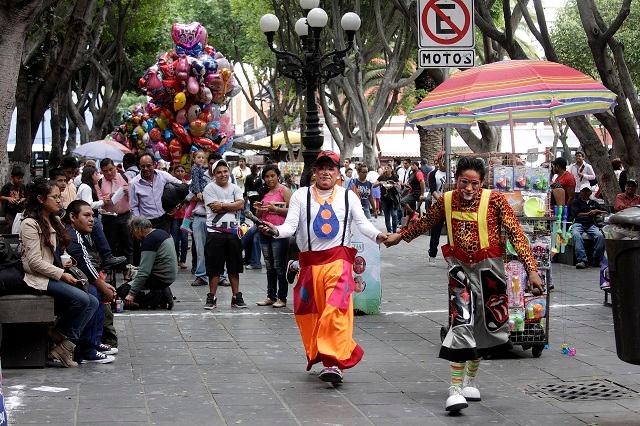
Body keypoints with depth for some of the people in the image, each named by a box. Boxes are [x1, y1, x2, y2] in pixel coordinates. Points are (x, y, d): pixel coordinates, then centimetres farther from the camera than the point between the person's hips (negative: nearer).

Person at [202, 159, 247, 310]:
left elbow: (241, 205, -6)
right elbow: (215, 208, -13)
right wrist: (231, 206, -6)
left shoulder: (235, 188, 10)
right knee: (214, 267, -1)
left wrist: (222, 205, -12)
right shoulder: (209, 188, -2)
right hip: (215, 231, -4)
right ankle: (212, 297, 7)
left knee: (234, 266, 8)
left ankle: (236, 297, 15)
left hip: (233, 231, 4)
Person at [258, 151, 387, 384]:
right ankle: (317, 356, 26)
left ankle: (333, 363, -20)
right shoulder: (301, 196, 9)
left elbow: (362, 222, -1)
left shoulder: (348, 196, 9)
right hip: (309, 262, 2)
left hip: (339, 260, -2)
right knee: (309, 314, 7)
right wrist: (276, 230, -21)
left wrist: (378, 235, -21)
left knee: (336, 309, -19)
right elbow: (290, 226, 1)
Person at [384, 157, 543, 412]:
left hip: (488, 267, 0)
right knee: (461, 323, -13)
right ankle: (455, 389, -14)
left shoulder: (495, 201, -13)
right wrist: (400, 236, 27)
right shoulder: (446, 201, -4)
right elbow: (425, 223, 16)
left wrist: (531, 269, -21)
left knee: (484, 325, 12)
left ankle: (469, 379, 33)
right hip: (460, 267, 0)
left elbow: (516, 235, -16)